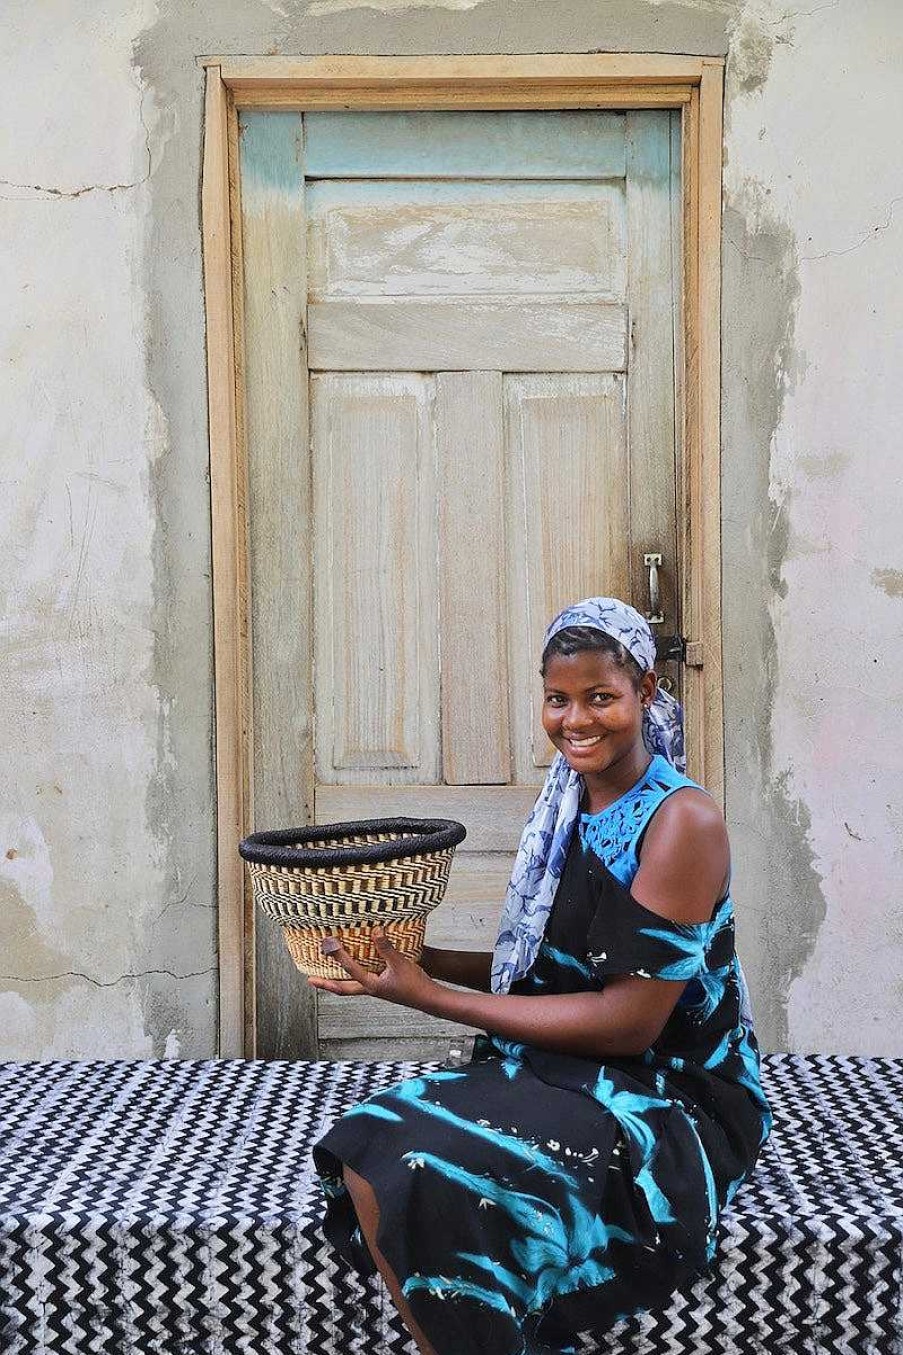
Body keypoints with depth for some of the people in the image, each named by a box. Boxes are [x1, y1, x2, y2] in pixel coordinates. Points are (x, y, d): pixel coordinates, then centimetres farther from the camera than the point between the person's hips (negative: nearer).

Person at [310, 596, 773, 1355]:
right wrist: (420, 962, -3)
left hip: (670, 1100, -7)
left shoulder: (681, 821, -15)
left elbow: (629, 1021, -19)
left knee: (435, 1184, -26)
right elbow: (543, 970, 11)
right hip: (567, 1076, 7)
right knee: (367, 1157, -15)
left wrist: (429, 997, -19)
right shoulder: (571, 809, 7)